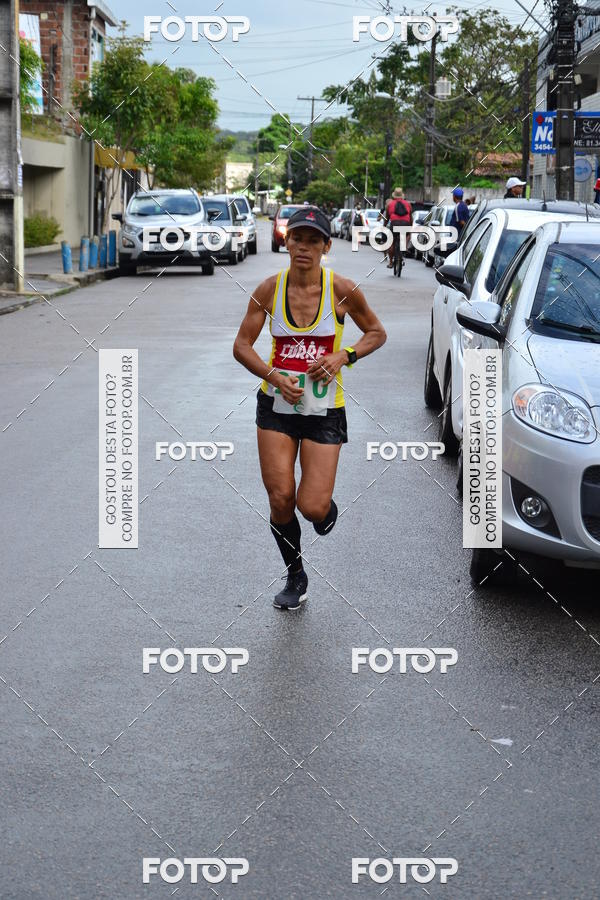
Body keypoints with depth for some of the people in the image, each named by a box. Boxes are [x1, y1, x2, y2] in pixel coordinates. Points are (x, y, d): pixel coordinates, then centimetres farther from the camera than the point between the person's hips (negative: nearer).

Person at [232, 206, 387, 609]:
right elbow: (242, 345, 2)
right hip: (277, 405, 2)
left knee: (312, 507, -9)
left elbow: (377, 333, 5)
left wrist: (343, 356, -13)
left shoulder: (342, 289, -9)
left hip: (324, 409, -2)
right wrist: (273, 375, -15)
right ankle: (295, 576, 21)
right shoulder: (270, 289, -5)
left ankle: (327, 510, 31)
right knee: (280, 498, -3)